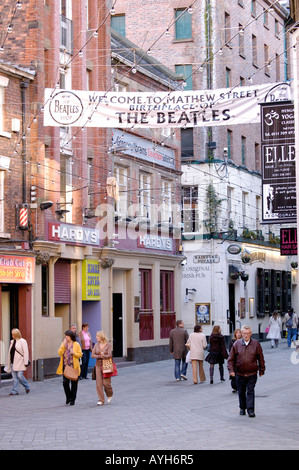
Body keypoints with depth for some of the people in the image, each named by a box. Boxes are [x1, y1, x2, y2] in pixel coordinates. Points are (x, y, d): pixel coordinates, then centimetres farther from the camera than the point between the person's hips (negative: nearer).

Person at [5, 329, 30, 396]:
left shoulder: (22, 341, -6)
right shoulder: (12, 342, 14)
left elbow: (25, 352, -9)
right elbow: (9, 353, 19)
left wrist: (26, 362, -14)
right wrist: (8, 362, 19)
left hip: (20, 362, -6)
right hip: (13, 362, 6)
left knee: (19, 376, -10)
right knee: (14, 377, 4)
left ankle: (27, 387, 11)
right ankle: (15, 391, 5)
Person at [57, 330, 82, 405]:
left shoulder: (76, 344, 0)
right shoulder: (63, 344, 8)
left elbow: (80, 354, -1)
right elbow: (59, 353, -3)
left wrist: (74, 353, -19)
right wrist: (63, 345, -12)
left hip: (74, 366, -2)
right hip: (65, 366, 2)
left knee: (73, 383, 3)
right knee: (65, 382, -4)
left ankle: (72, 399, 13)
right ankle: (68, 397, 17)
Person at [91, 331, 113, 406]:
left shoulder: (108, 345, -4)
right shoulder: (96, 345, 7)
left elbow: (109, 355, -11)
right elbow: (92, 355, 2)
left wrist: (103, 356, -26)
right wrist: (100, 356, -12)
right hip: (98, 365, 4)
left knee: (106, 382, -6)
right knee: (99, 383, -3)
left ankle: (109, 395, 25)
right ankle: (101, 400, 2)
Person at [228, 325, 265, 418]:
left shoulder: (256, 344, -1)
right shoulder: (236, 344, 0)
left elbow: (260, 358, 7)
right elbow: (231, 358, 3)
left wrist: (262, 370, 9)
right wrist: (231, 370, -6)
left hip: (252, 373, -2)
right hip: (240, 374, 2)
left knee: (250, 391, -6)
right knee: (241, 392, 12)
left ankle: (250, 410, -4)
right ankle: (242, 408, 29)